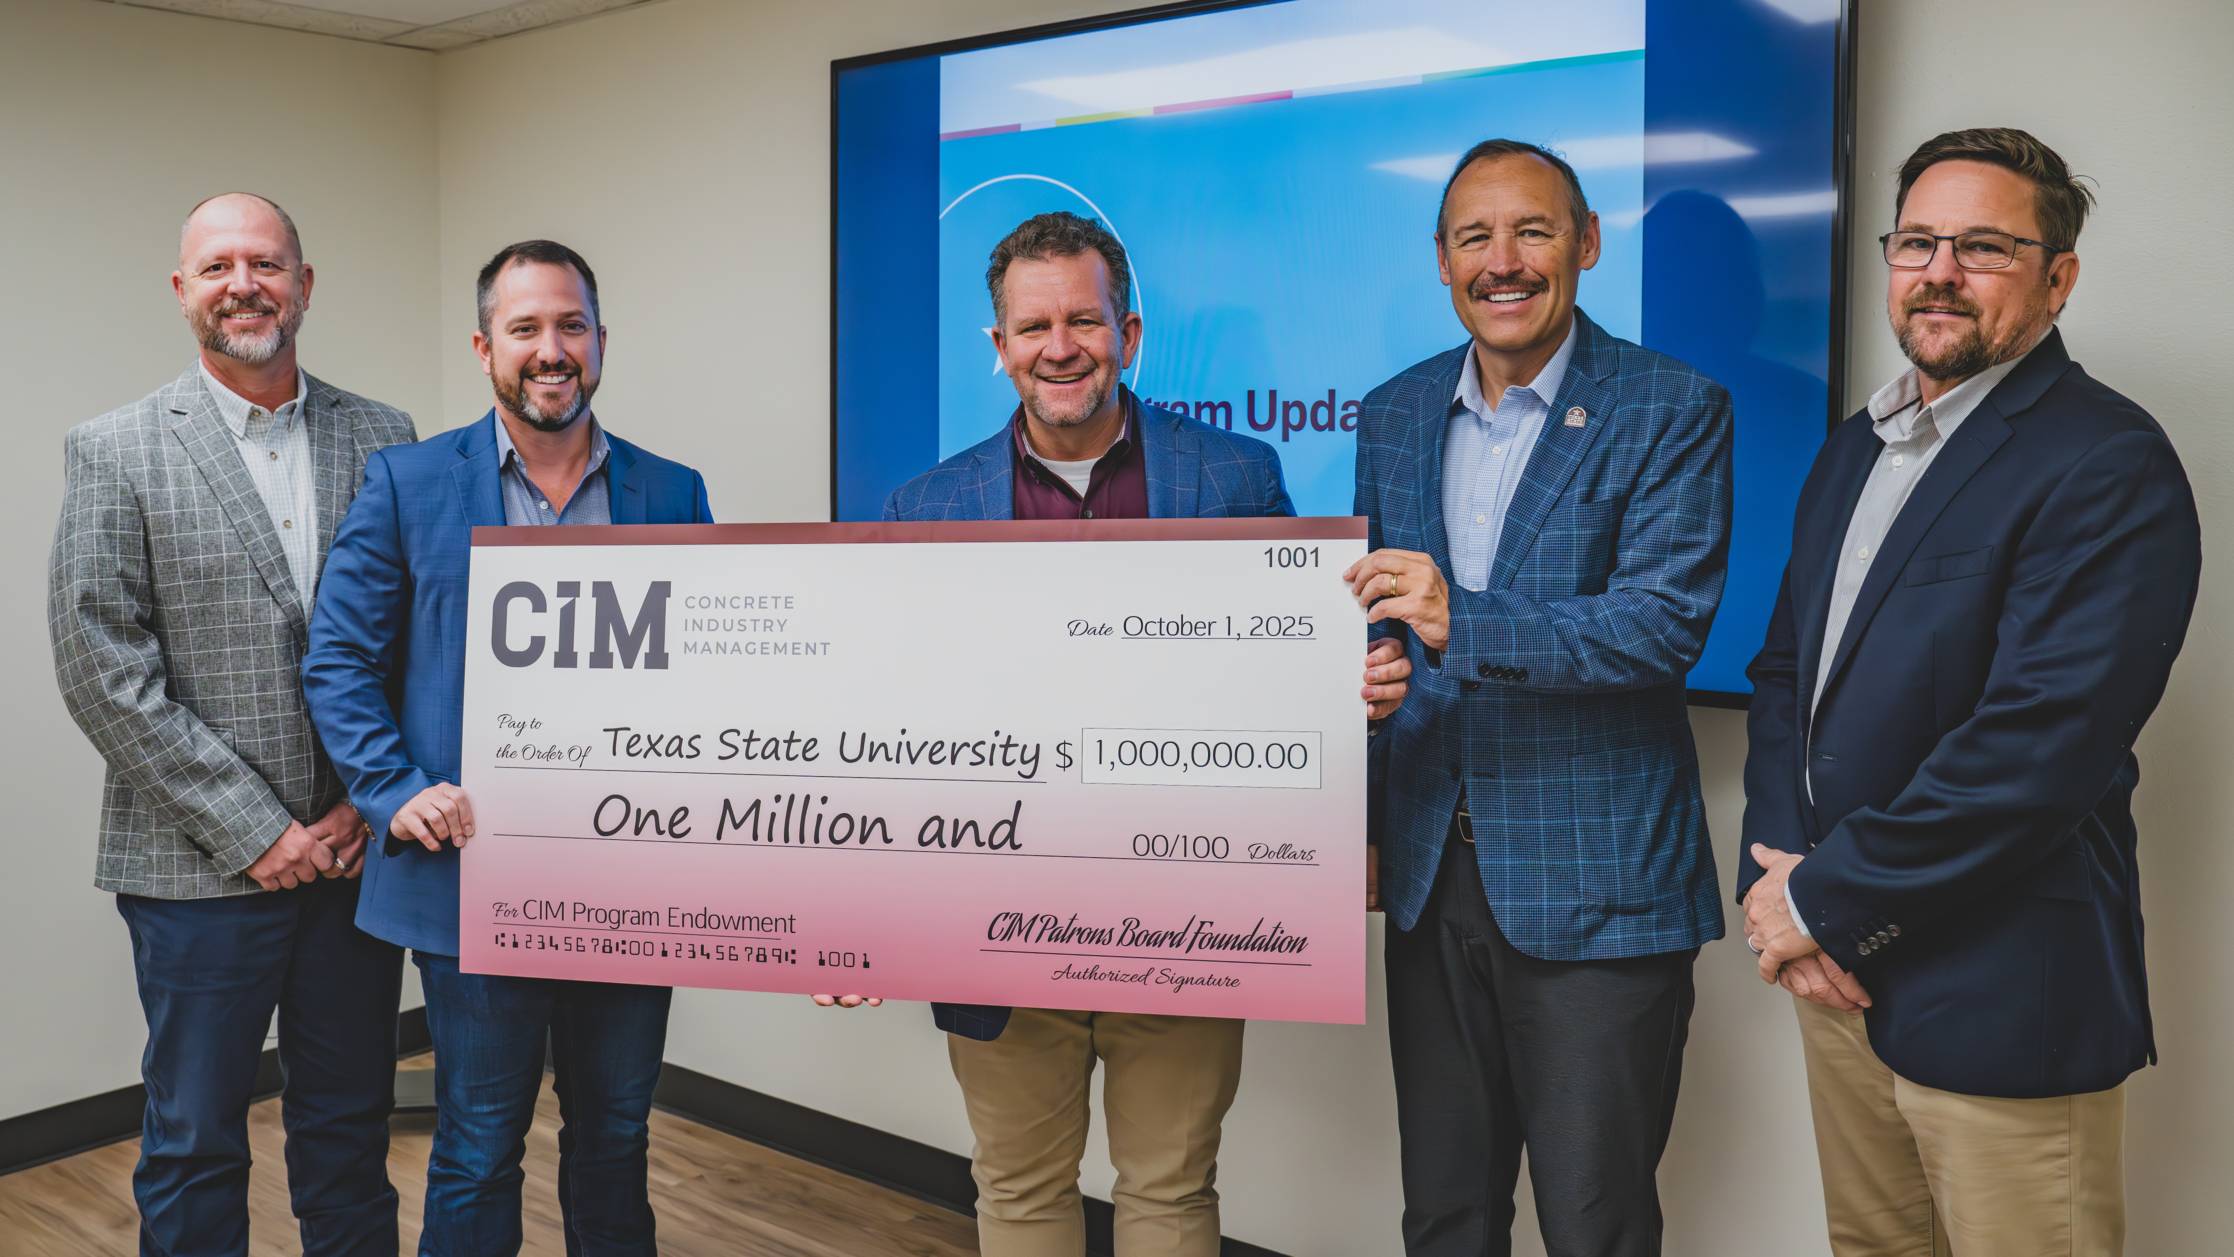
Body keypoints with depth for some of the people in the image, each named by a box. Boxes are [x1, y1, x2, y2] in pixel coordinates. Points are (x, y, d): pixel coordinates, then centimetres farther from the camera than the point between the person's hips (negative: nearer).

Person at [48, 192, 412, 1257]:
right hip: (202, 866, -2)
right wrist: (253, 829, -12)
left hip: (356, 847, 3)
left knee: (349, 1128, 14)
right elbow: (102, 670, -8)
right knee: (195, 1141, 10)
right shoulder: (114, 453, -2)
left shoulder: (382, 438, 6)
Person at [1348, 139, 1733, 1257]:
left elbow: (1667, 622, -18)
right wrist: (1362, 824, 9)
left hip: (1597, 887, -5)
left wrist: (1463, 621, -30)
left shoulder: (1672, 410, -7)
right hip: (1430, 872, 5)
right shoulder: (1396, 414, 9)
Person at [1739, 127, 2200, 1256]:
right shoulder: (1856, 448, 11)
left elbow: (2038, 745, -23)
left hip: (1997, 1000, -7)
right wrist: (1772, 868, -2)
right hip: (1842, 969, 7)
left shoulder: (2111, 466, -14)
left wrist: (1825, 898, -16)